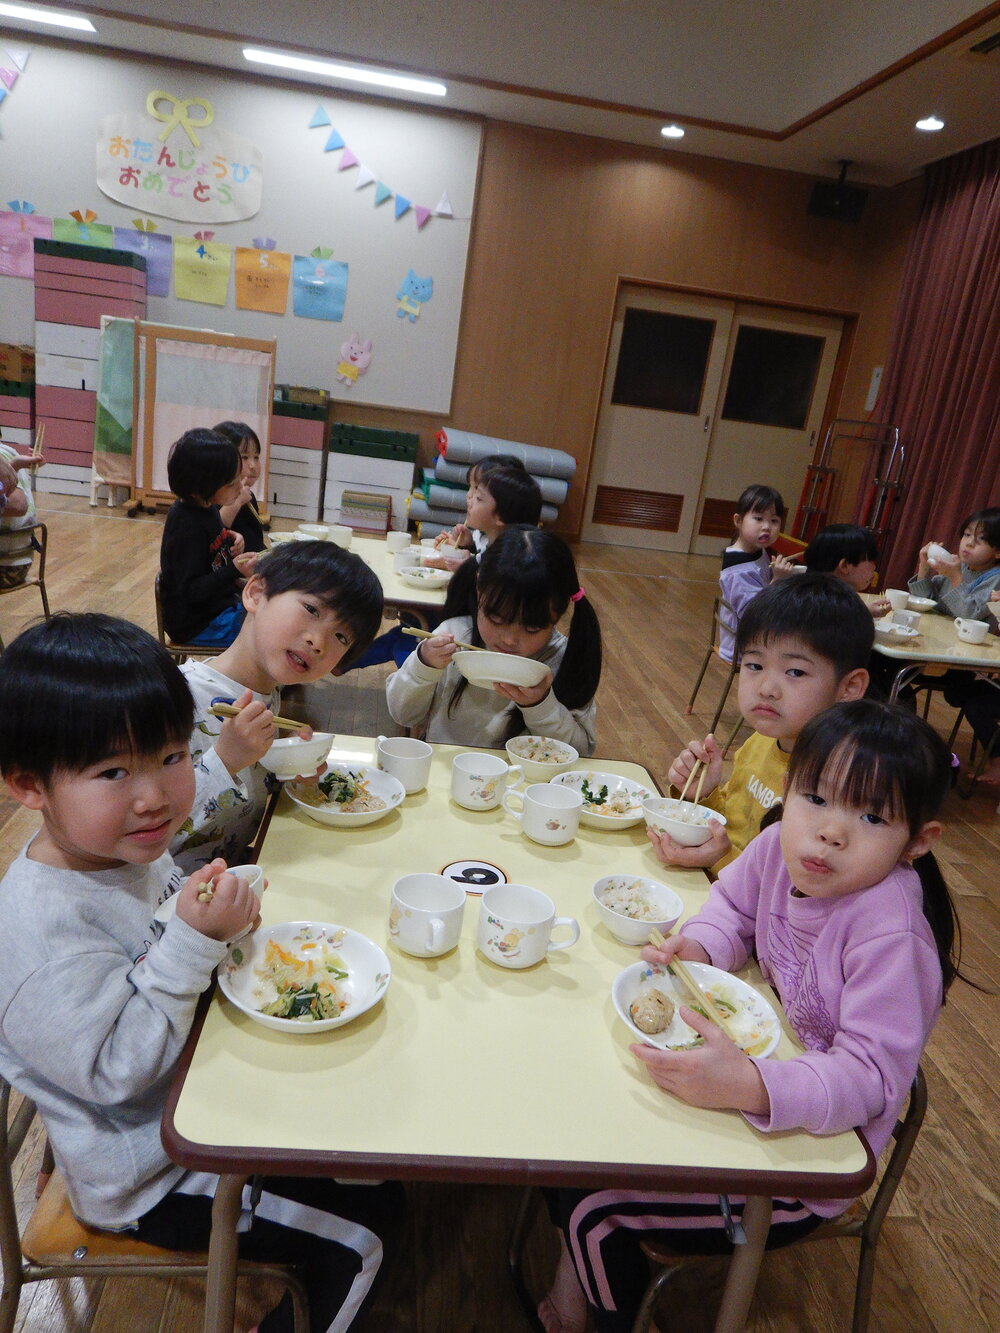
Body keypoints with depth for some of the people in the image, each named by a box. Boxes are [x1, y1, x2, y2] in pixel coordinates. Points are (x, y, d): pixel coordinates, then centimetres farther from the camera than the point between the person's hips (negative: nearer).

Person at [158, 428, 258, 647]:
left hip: (220, 605, 10)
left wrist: (230, 540, 2)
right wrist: (234, 571, -35)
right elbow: (191, 590, -23)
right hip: (198, 624, -10)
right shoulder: (187, 527, -24)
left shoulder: (205, 507, 3)